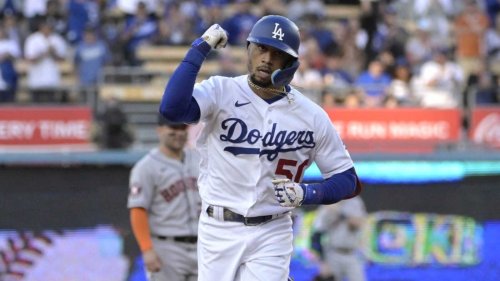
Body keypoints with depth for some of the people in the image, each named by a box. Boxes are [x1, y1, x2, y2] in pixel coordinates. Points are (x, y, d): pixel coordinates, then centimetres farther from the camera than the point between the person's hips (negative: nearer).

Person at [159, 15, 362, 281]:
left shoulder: (312, 116, -2)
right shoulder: (221, 92, -7)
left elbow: (348, 180, 3)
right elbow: (172, 108, -27)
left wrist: (307, 193, -16)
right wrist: (200, 48, -24)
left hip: (271, 236, 0)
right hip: (218, 230, 0)